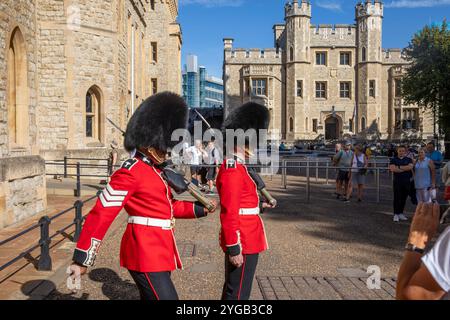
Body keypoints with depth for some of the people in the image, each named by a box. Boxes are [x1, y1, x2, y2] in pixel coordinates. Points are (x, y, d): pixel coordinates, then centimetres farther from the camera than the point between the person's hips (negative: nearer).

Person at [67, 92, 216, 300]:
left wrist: (200, 209, 10)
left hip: (160, 252, 9)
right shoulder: (130, 172, -16)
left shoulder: (157, 170, 13)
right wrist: (82, 260, -19)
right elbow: (100, 214, -18)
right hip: (145, 254, -9)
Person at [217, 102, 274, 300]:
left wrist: (259, 206, 14)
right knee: (237, 294, 1)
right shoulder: (233, 169, -19)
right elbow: (229, 213, -24)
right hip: (242, 243, -10)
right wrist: (233, 248, -24)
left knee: (234, 291, 20)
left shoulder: (237, 167, 13)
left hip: (247, 240, 10)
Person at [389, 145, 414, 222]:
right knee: (397, 198, -4)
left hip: (407, 181, 2)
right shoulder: (393, 160, 4)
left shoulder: (409, 160, 10)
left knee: (404, 198, 7)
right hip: (397, 181, -2)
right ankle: (396, 214, 0)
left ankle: (401, 213, 18)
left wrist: (399, 167, -10)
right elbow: (392, 168, -12)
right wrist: (405, 168, -7)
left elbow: (410, 167, -10)